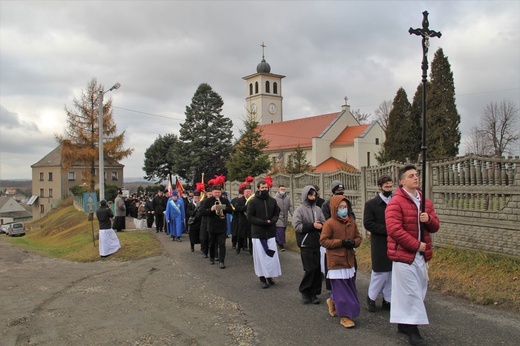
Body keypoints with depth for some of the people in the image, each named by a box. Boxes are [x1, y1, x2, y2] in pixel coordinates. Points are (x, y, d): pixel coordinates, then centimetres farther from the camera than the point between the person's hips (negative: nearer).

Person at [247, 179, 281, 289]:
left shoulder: (272, 201, 4)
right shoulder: (253, 201, -6)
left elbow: (276, 214, 11)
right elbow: (250, 217, -8)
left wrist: (272, 221, -11)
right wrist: (263, 222, -17)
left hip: (271, 232, 3)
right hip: (258, 233, -3)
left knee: (272, 255, 5)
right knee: (260, 256, 2)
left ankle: (270, 276, 20)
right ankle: (262, 278, 11)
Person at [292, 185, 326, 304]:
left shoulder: (317, 209, 9)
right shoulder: (299, 210, -4)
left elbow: (324, 223, 11)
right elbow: (297, 226, -13)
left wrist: (321, 226, -12)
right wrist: (312, 225, -17)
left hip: (317, 244, 5)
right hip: (306, 245, -5)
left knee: (317, 269, 5)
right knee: (310, 269, -6)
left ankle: (313, 293, 18)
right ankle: (304, 292, 13)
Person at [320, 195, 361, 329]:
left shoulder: (351, 222, 4)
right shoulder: (329, 223, -13)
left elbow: (358, 237, 13)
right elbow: (323, 241, -13)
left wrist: (353, 242, -11)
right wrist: (341, 242, -20)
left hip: (349, 261, 6)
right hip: (336, 262, -6)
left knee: (350, 287, 15)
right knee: (341, 289, 0)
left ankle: (333, 301, 39)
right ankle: (345, 315, 13)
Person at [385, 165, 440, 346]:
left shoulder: (425, 201, 11)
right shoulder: (395, 202, -13)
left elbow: (435, 226, 14)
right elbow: (394, 229, -20)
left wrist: (429, 219, -10)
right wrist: (416, 244, -17)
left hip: (422, 254, 8)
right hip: (404, 253, -8)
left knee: (419, 290, 14)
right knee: (410, 292, -4)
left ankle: (404, 323, 29)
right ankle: (412, 330, 8)